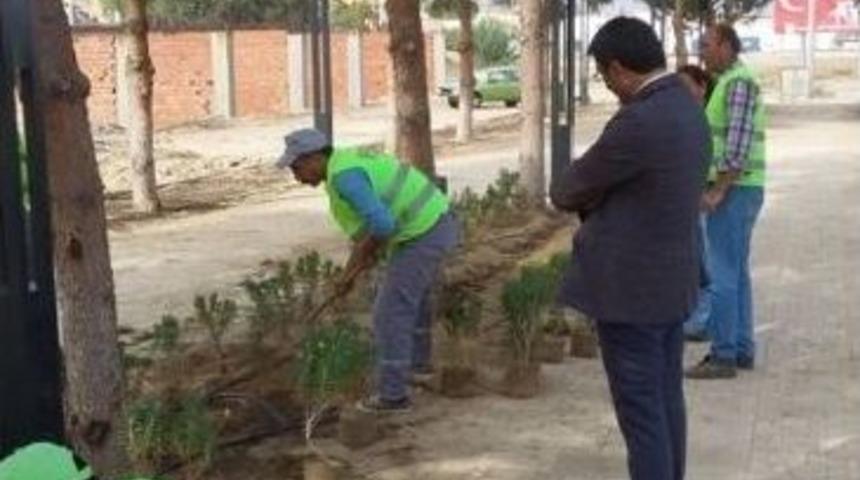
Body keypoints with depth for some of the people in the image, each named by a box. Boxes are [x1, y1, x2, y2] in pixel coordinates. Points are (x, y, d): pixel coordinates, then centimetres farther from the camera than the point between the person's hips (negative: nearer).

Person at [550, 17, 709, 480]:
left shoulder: (637, 122, -23)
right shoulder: (688, 109, 6)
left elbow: (567, 190, -11)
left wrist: (564, 190, 10)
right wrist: (598, 198, 3)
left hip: (631, 288, -9)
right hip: (671, 280, 9)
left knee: (640, 413, 0)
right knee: (666, 400, 18)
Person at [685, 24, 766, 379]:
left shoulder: (739, 83, -15)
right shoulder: (733, 84, 17)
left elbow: (738, 145, -23)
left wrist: (717, 191, -22)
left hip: (733, 191, -10)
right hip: (739, 191, 10)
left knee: (721, 275, -7)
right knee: (736, 273, 13)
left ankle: (723, 356, -3)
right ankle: (742, 350, 18)